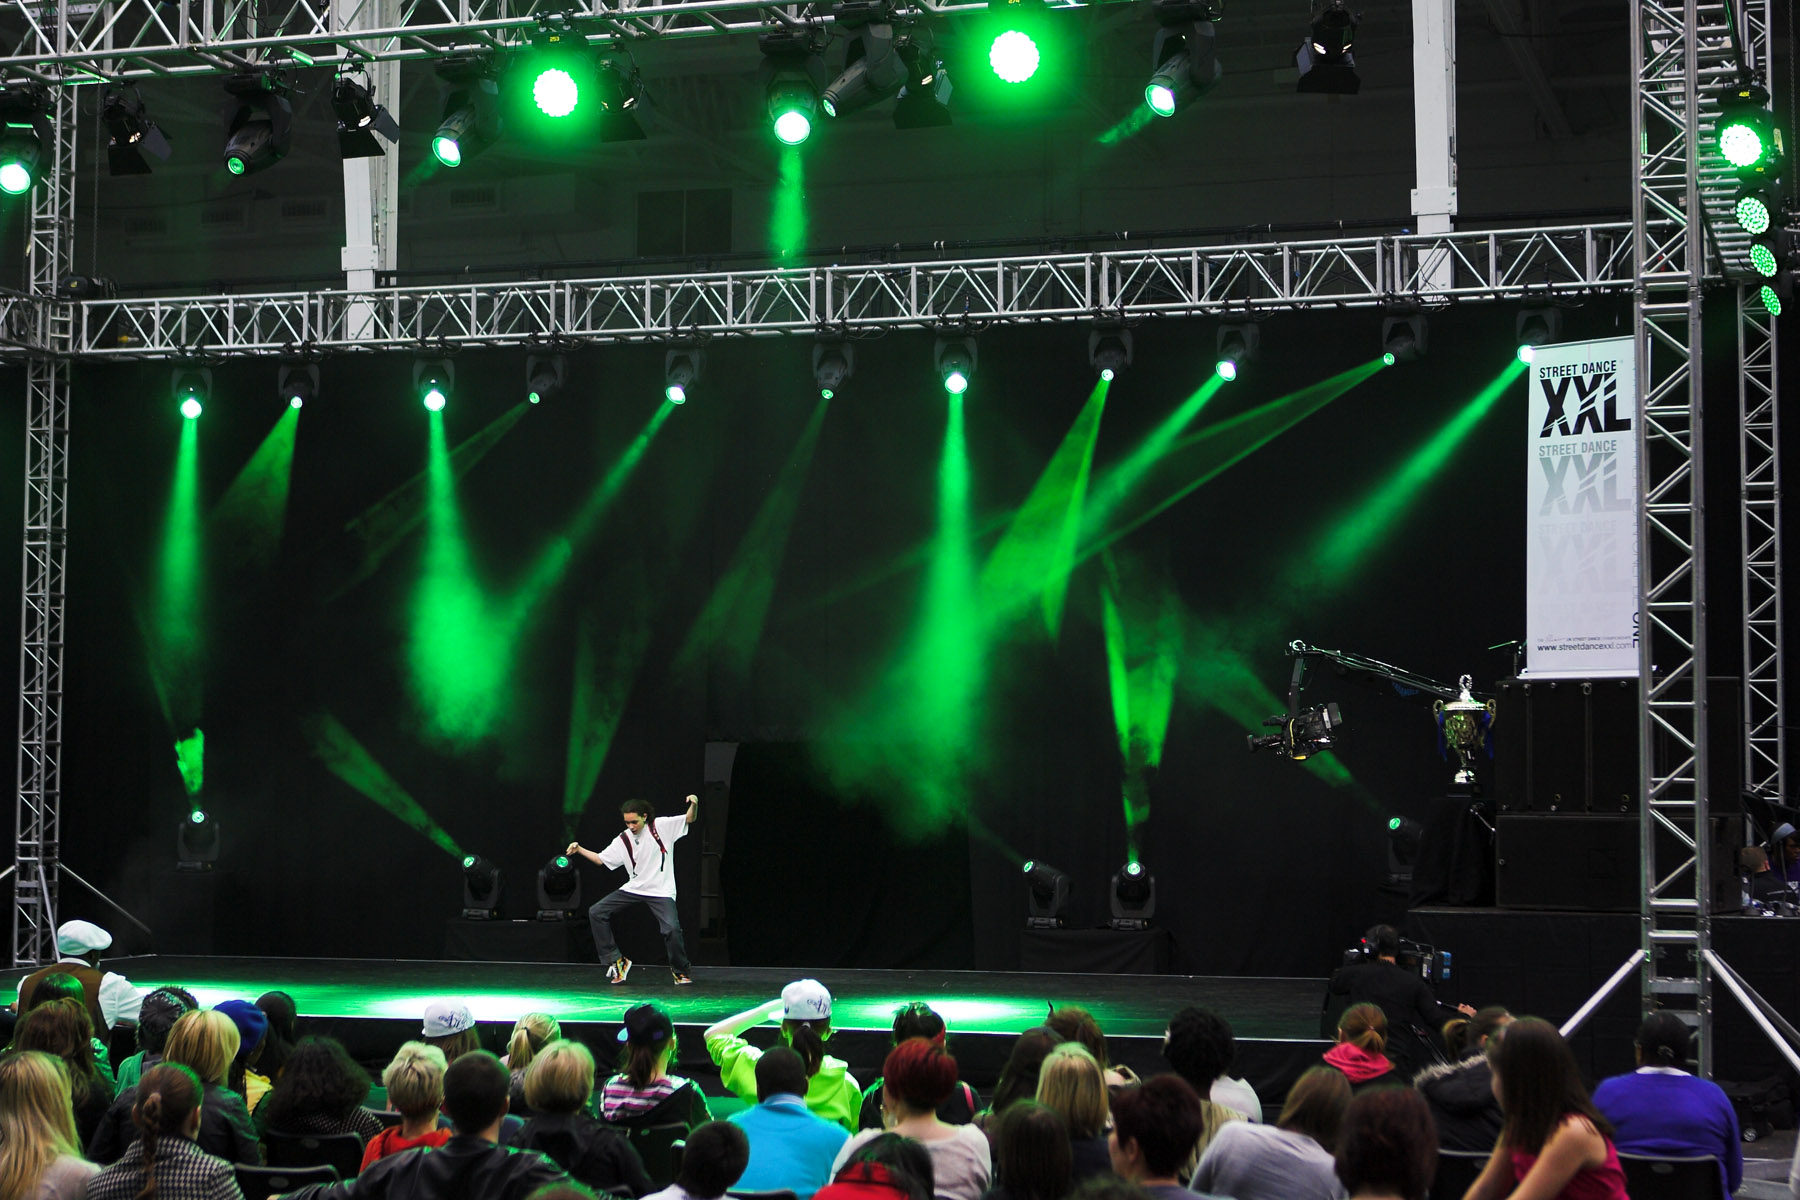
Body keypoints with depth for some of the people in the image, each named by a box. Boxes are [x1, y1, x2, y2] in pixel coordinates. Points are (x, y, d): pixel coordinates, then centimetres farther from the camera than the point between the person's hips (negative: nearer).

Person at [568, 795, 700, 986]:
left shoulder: (661, 826, -5)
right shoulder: (622, 841, 5)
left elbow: (690, 818, -7)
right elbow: (601, 859, 9)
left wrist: (694, 805, -28)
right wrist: (579, 849, -3)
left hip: (661, 891, -5)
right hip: (633, 889, 5)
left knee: (672, 928, -26)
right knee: (596, 913, -3)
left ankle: (681, 971, 1)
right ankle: (616, 961, 3)